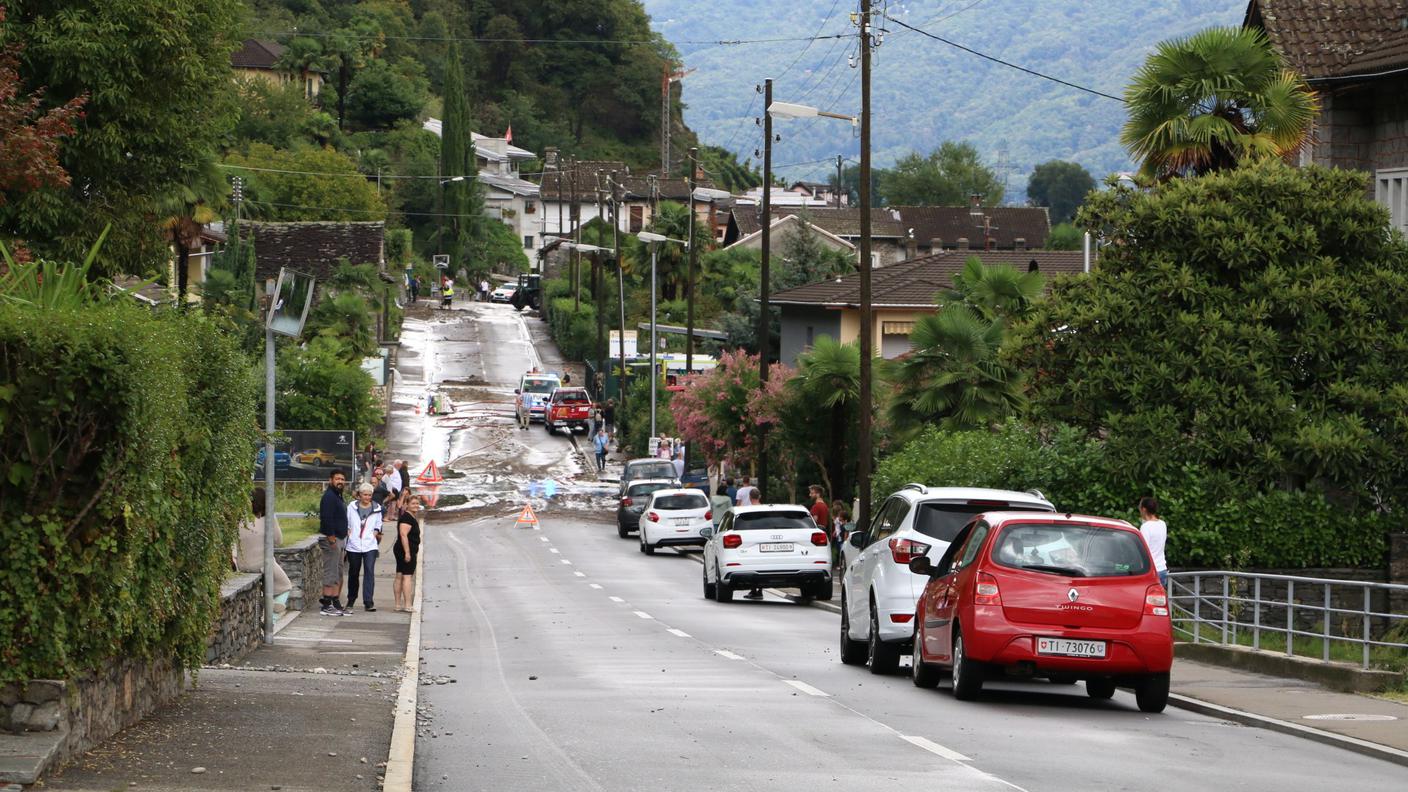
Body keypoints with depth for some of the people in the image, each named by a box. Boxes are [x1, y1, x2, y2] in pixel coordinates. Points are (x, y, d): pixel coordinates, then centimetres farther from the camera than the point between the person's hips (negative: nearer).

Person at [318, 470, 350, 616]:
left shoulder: (338, 496, 19)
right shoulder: (329, 496, -14)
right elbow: (326, 518, -23)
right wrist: (331, 539, -24)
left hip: (340, 539, 11)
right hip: (331, 539, -11)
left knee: (338, 574, 13)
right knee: (330, 574, -9)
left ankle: (336, 603, 17)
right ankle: (327, 605, -8)